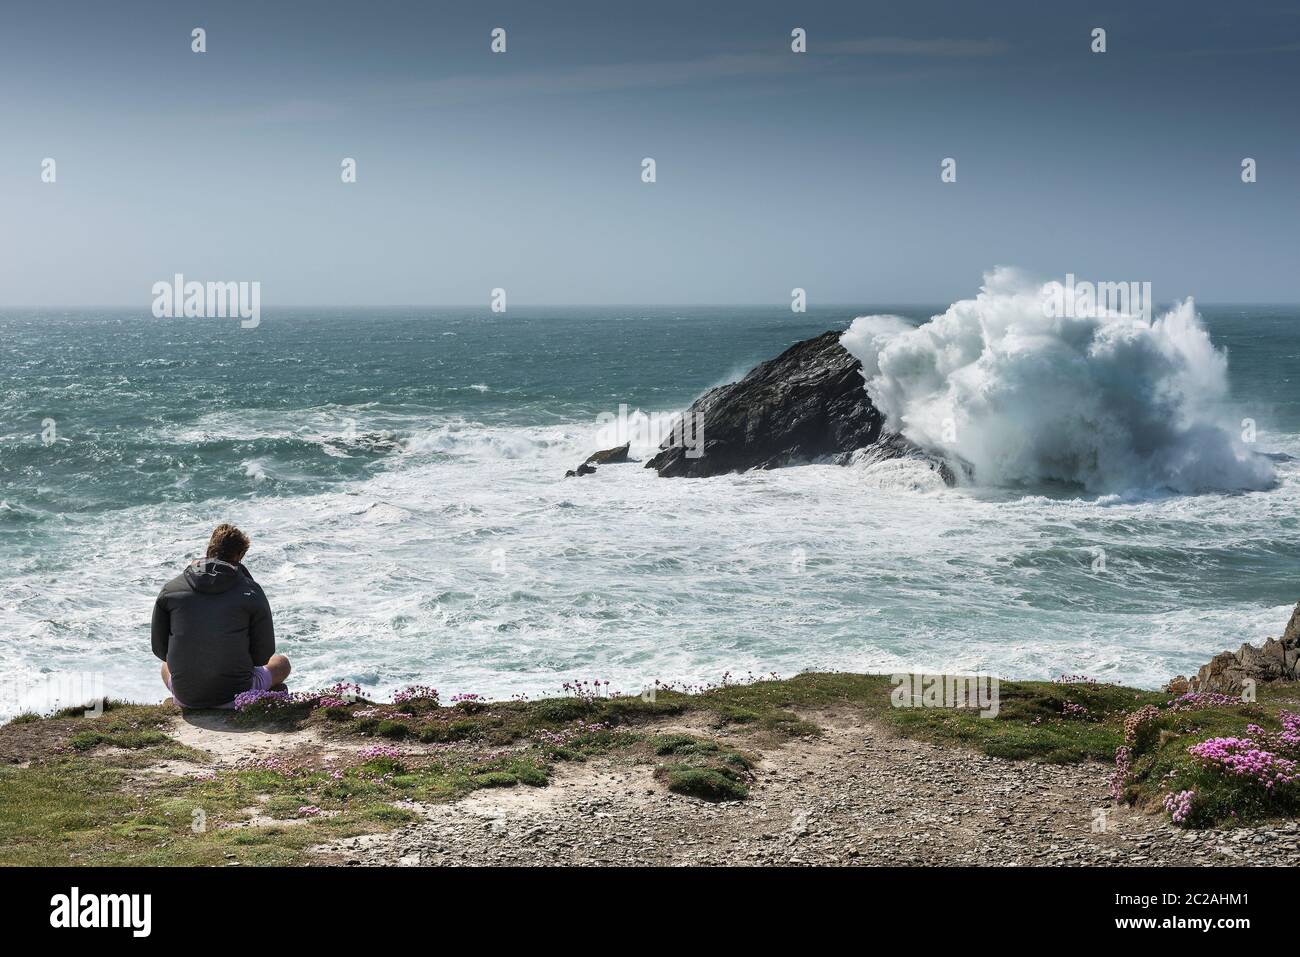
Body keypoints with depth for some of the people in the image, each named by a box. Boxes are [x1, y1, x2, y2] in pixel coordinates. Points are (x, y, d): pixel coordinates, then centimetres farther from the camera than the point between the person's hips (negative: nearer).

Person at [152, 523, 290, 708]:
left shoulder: (170, 589, 0)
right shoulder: (251, 592, -8)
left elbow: (159, 649, 8)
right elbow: (263, 656, -4)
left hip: (186, 698, 2)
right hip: (235, 698, -2)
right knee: (282, 663, 28)